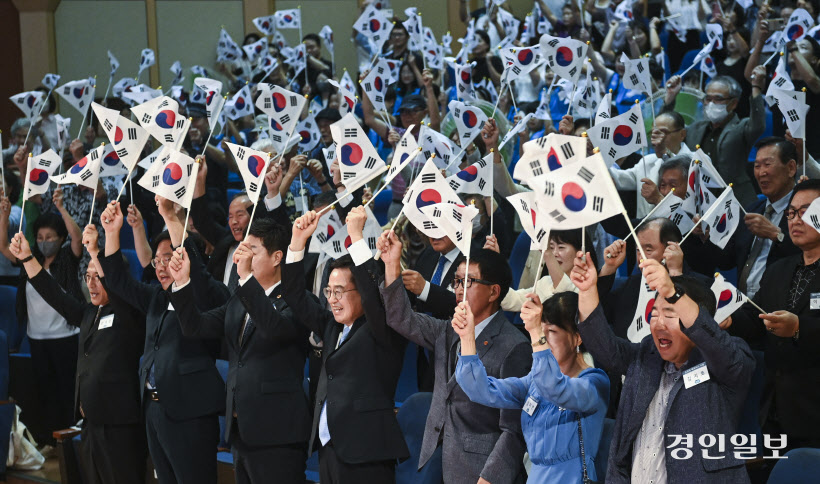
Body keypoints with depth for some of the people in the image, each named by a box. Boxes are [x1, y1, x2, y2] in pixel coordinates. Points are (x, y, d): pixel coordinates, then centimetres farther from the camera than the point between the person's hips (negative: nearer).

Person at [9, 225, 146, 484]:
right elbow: (55, 296, 14)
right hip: (91, 421, 8)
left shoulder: (128, 313, -7)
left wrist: (95, 251, -34)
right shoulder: (89, 313, 16)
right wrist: (26, 258, 8)